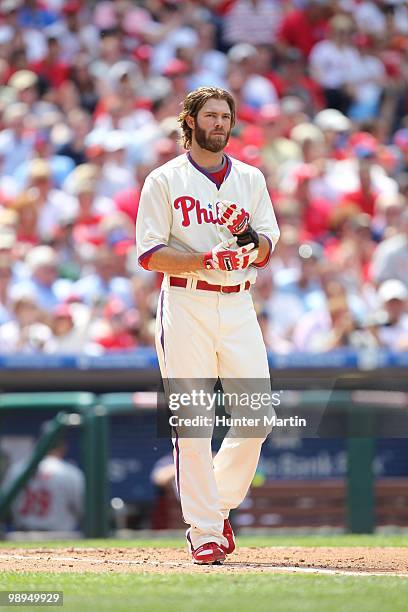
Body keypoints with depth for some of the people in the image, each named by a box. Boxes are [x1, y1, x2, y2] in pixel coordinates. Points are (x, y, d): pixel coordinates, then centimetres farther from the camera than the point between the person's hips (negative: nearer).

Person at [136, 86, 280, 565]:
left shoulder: (250, 179, 14)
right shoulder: (165, 180, 2)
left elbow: (266, 252, 11)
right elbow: (149, 254, -5)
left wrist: (248, 233, -12)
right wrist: (208, 259, -18)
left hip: (237, 305, 4)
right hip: (185, 305, -4)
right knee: (191, 422, -6)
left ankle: (219, 506, 18)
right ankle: (203, 532, -1)